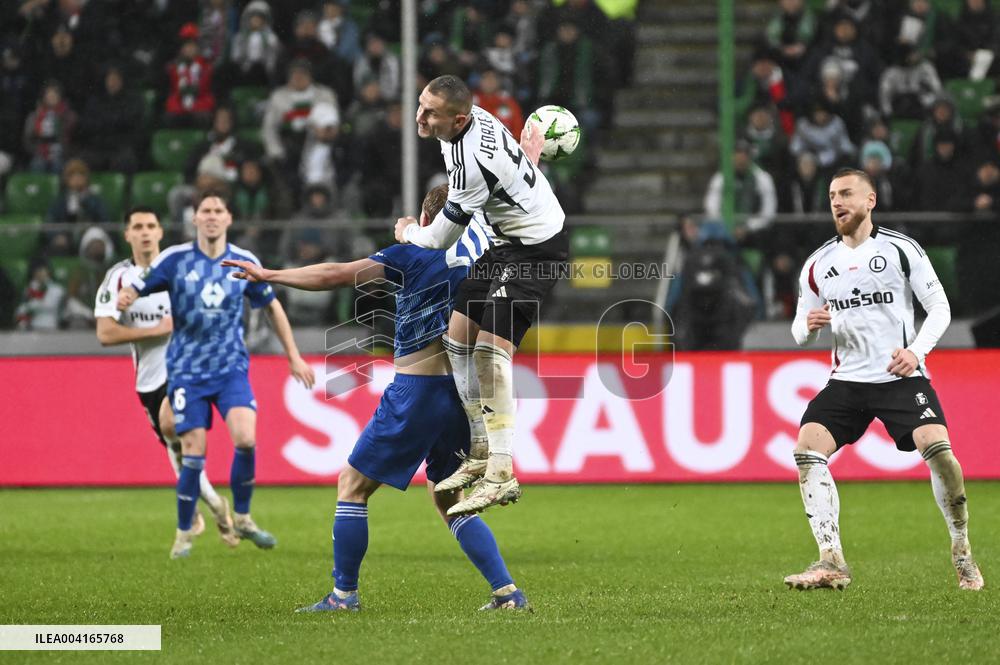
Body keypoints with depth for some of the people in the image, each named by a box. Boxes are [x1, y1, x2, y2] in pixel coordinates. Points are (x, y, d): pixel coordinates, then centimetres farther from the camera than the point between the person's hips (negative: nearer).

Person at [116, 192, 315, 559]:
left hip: (231, 368, 1)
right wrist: (124, 298, -31)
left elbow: (273, 307, 13)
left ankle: (242, 518, 2)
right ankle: (183, 535, 13)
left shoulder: (244, 262, 0)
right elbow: (131, 291, -6)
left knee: (246, 439, -20)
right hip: (187, 372, -1)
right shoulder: (175, 259, -6)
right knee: (193, 454, -7)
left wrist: (295, 358, 13)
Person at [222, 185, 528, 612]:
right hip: (463, 394, 6)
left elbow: (333, 276, -4)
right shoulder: (478, 248, 5)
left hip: (417, 388, -6)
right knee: (449, 499, 19)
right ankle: (507, 592, 6)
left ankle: (344, 594, 7)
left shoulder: (414, 254, -5)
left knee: (353, 484, 8)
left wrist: (266, 275, 5)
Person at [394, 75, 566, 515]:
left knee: (490, 350, -22)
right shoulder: (473, 114, -6)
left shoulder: (472, 166, -31)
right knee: (458, 340, 10)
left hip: (536, 250, -10)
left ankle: (502, 475, -25)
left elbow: (438, 241, -17)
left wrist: (408, 232, 2)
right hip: (506, 240, 10)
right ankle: (482, 453, 18)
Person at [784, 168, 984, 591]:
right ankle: (832, 564, -15)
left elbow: (940, 307, 0)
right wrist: (808, 325, -10)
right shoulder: (818, 265, 9)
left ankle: (962, 553, -1)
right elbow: (800, 332, 14)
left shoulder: (901, 249, -2)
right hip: (847, 379, 4)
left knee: (938, 449, -23)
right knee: (807, 450, -17)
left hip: (902, 376, -4)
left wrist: (916, 350, -16)